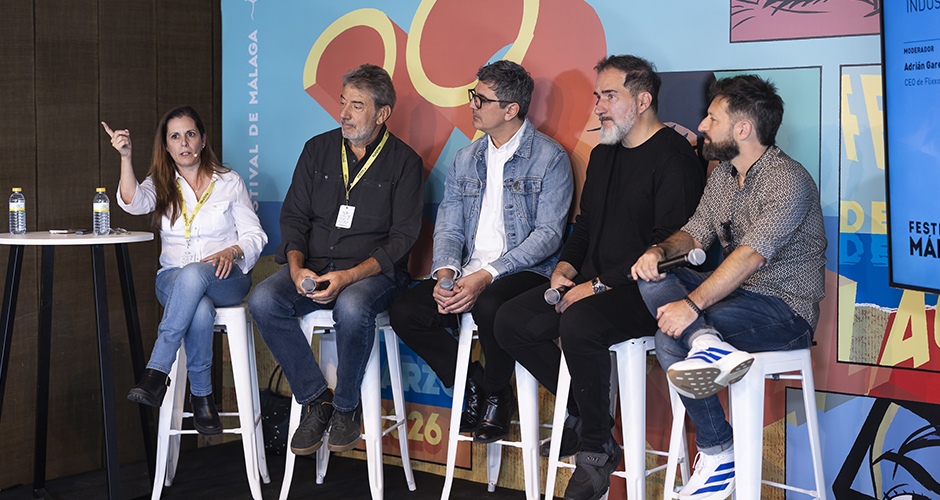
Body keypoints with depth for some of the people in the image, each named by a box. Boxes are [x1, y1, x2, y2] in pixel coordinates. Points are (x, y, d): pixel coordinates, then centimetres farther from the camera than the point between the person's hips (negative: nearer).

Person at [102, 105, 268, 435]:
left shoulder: (229, 182, 9)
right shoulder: (160, 184, 12)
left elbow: (254, 235, 5)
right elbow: (133, 203, -12)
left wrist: (232, 251, -17)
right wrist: (125, 157, -26)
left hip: (226, 279, -1)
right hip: (173, 281, 1)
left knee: (193, 275, -39)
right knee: (200, 310, -36)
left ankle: (156, 372, -38)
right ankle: (201, 398, -23)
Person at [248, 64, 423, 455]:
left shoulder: (404, 162, 0)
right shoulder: (318, 149, 12)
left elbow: (402, 237, -6)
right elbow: (294, 216, 10)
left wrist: (350, 276, -21)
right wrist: (297, 267, -11)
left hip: (373, 272, -4)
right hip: (313, 266, 4)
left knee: (351, 307, -38)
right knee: (263, 300, -25)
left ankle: (346, 407, -12)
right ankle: (316, 400, -11)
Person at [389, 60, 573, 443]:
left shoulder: (550, 158, -4)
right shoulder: (465, 160, 16)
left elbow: (548, 235, -12)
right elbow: (448, 226, 12)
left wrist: (487, 275, -22)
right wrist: (445, 272, -11)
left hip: (525, 271, -6)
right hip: (467, 272, 6)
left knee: (489, 308, -37)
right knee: (404, 313, -16)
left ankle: (496, 392, -6)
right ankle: (472, 383, 4)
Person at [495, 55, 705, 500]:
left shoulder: (674, 159, -11)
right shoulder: (603, 155, 18)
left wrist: (598, 286, -19)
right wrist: (565, 269, 6)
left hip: (644, 290, -9)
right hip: (593, 284, 9)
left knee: (579, 324, -35)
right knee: (511, 322, -7)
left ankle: (597, 447, -16)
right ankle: (582, 413, 7)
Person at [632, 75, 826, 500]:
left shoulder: (789, 180, -17)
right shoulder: (722, 176, 13)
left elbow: (751, 255, -28)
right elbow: (696, 233, 13)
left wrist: (693, 304, -35)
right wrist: (660, 250, -11)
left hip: (785, 309, -9)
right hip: (737, 293, 9)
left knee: (670, 336, -26)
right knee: (652, 276, -16)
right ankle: (710, 345, -34)